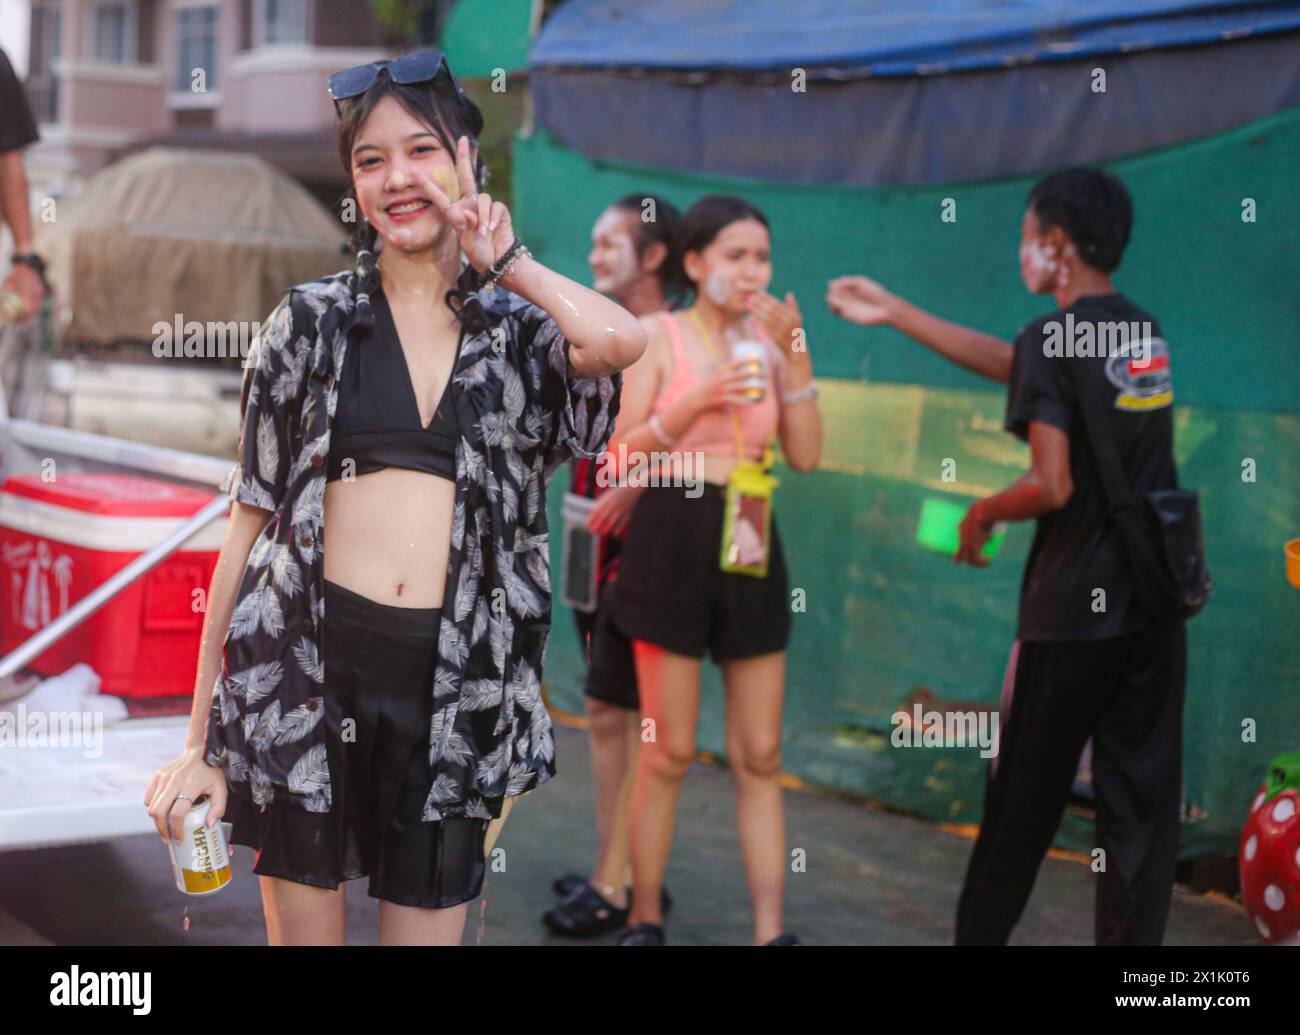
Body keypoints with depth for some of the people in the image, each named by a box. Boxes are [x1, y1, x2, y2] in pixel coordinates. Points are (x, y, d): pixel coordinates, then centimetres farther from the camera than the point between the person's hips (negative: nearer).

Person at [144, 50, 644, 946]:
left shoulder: (517, 335, 8)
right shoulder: (314, 320, 5)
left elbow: (621, 340, -17)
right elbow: (250, 525, 5)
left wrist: (506, 260, 0)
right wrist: (202, 740, 3)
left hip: (455, 686, 1)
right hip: (307, 667, -1)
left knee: (427, 930, 7)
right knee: (302, 931, 6)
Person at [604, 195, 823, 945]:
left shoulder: (770, 339, 9)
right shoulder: (659, 335, -1)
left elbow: (807, 455, 1)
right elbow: (624, 455, -6)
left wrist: (795, 358, -6)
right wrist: (695, 403, -19)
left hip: (749, 545, 4)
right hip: (673, 541, -4)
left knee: (761, 754, 4)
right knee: (669, 750, 0)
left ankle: (772, 929, 7)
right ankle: (645, 919, 14)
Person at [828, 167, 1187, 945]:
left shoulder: (1052, 341, -12)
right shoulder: (1148, 337, 11)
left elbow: (1052, 487, -21)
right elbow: (1011, 365, 19)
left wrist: (981, 514, 0)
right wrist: (894, 313, 23)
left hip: (1072, 615, -6)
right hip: (1156, 609, 6)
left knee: (1025, 799, 8)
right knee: (1143, 798, 7)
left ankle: (981, 932, 22)